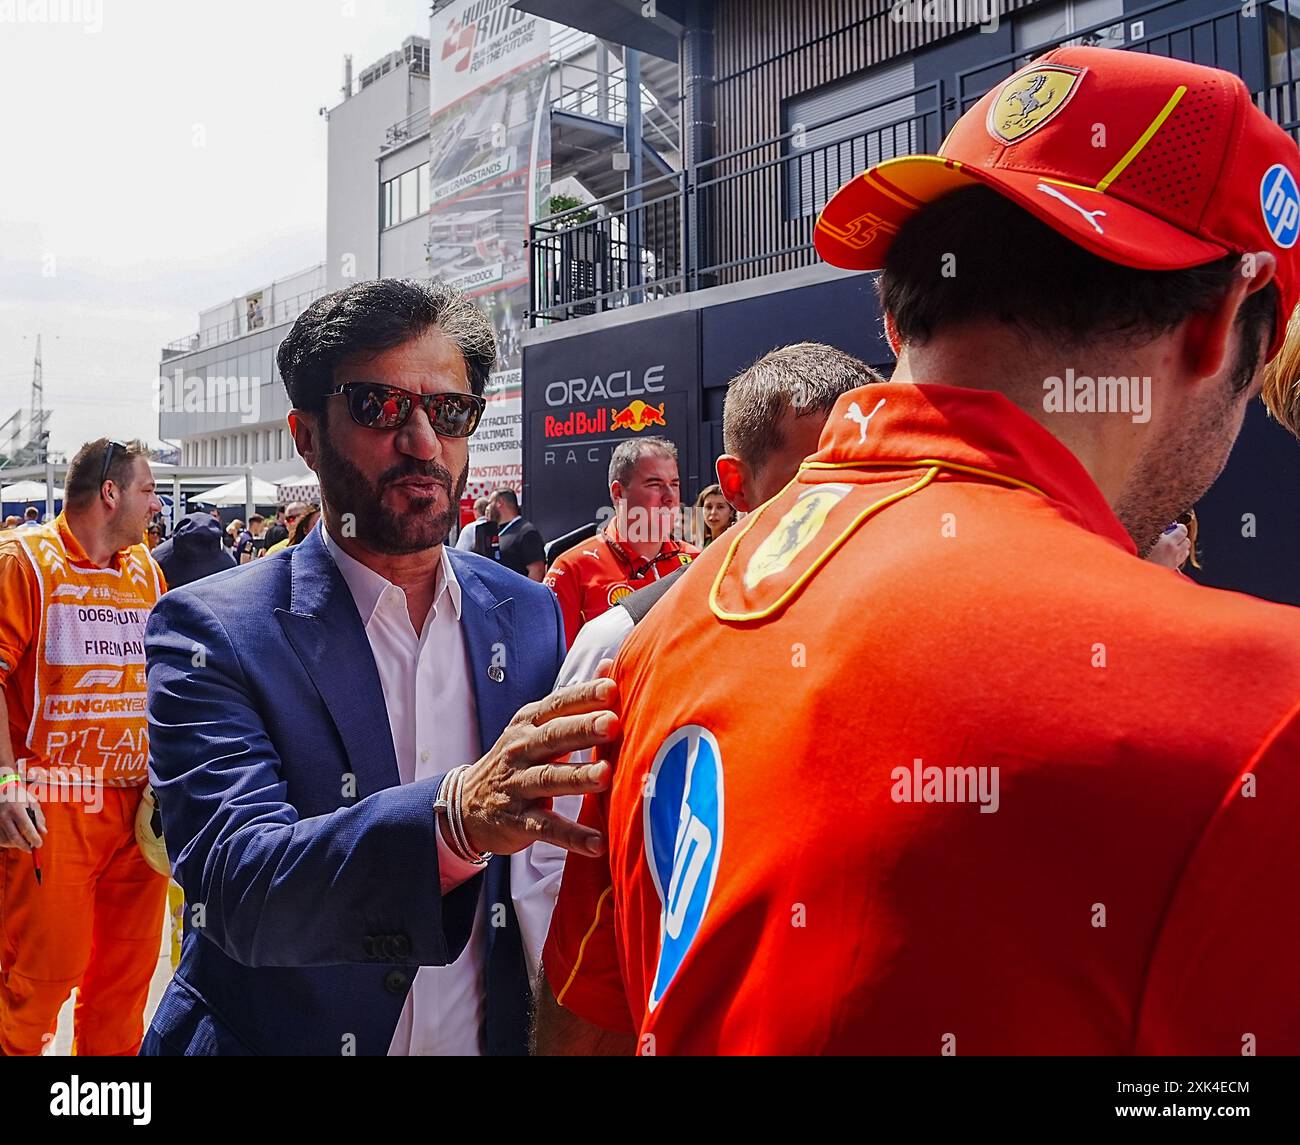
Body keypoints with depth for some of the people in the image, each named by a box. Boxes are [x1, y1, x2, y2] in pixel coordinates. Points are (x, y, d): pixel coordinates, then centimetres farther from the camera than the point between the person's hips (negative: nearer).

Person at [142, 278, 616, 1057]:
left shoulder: (533, 615, -5)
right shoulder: (210, 632, -16)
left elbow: (543, 873, -1)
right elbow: (233, 886, -28)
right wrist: (456, 817, -43)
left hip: (495, 1037, 4)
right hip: (281, 1036, -3)